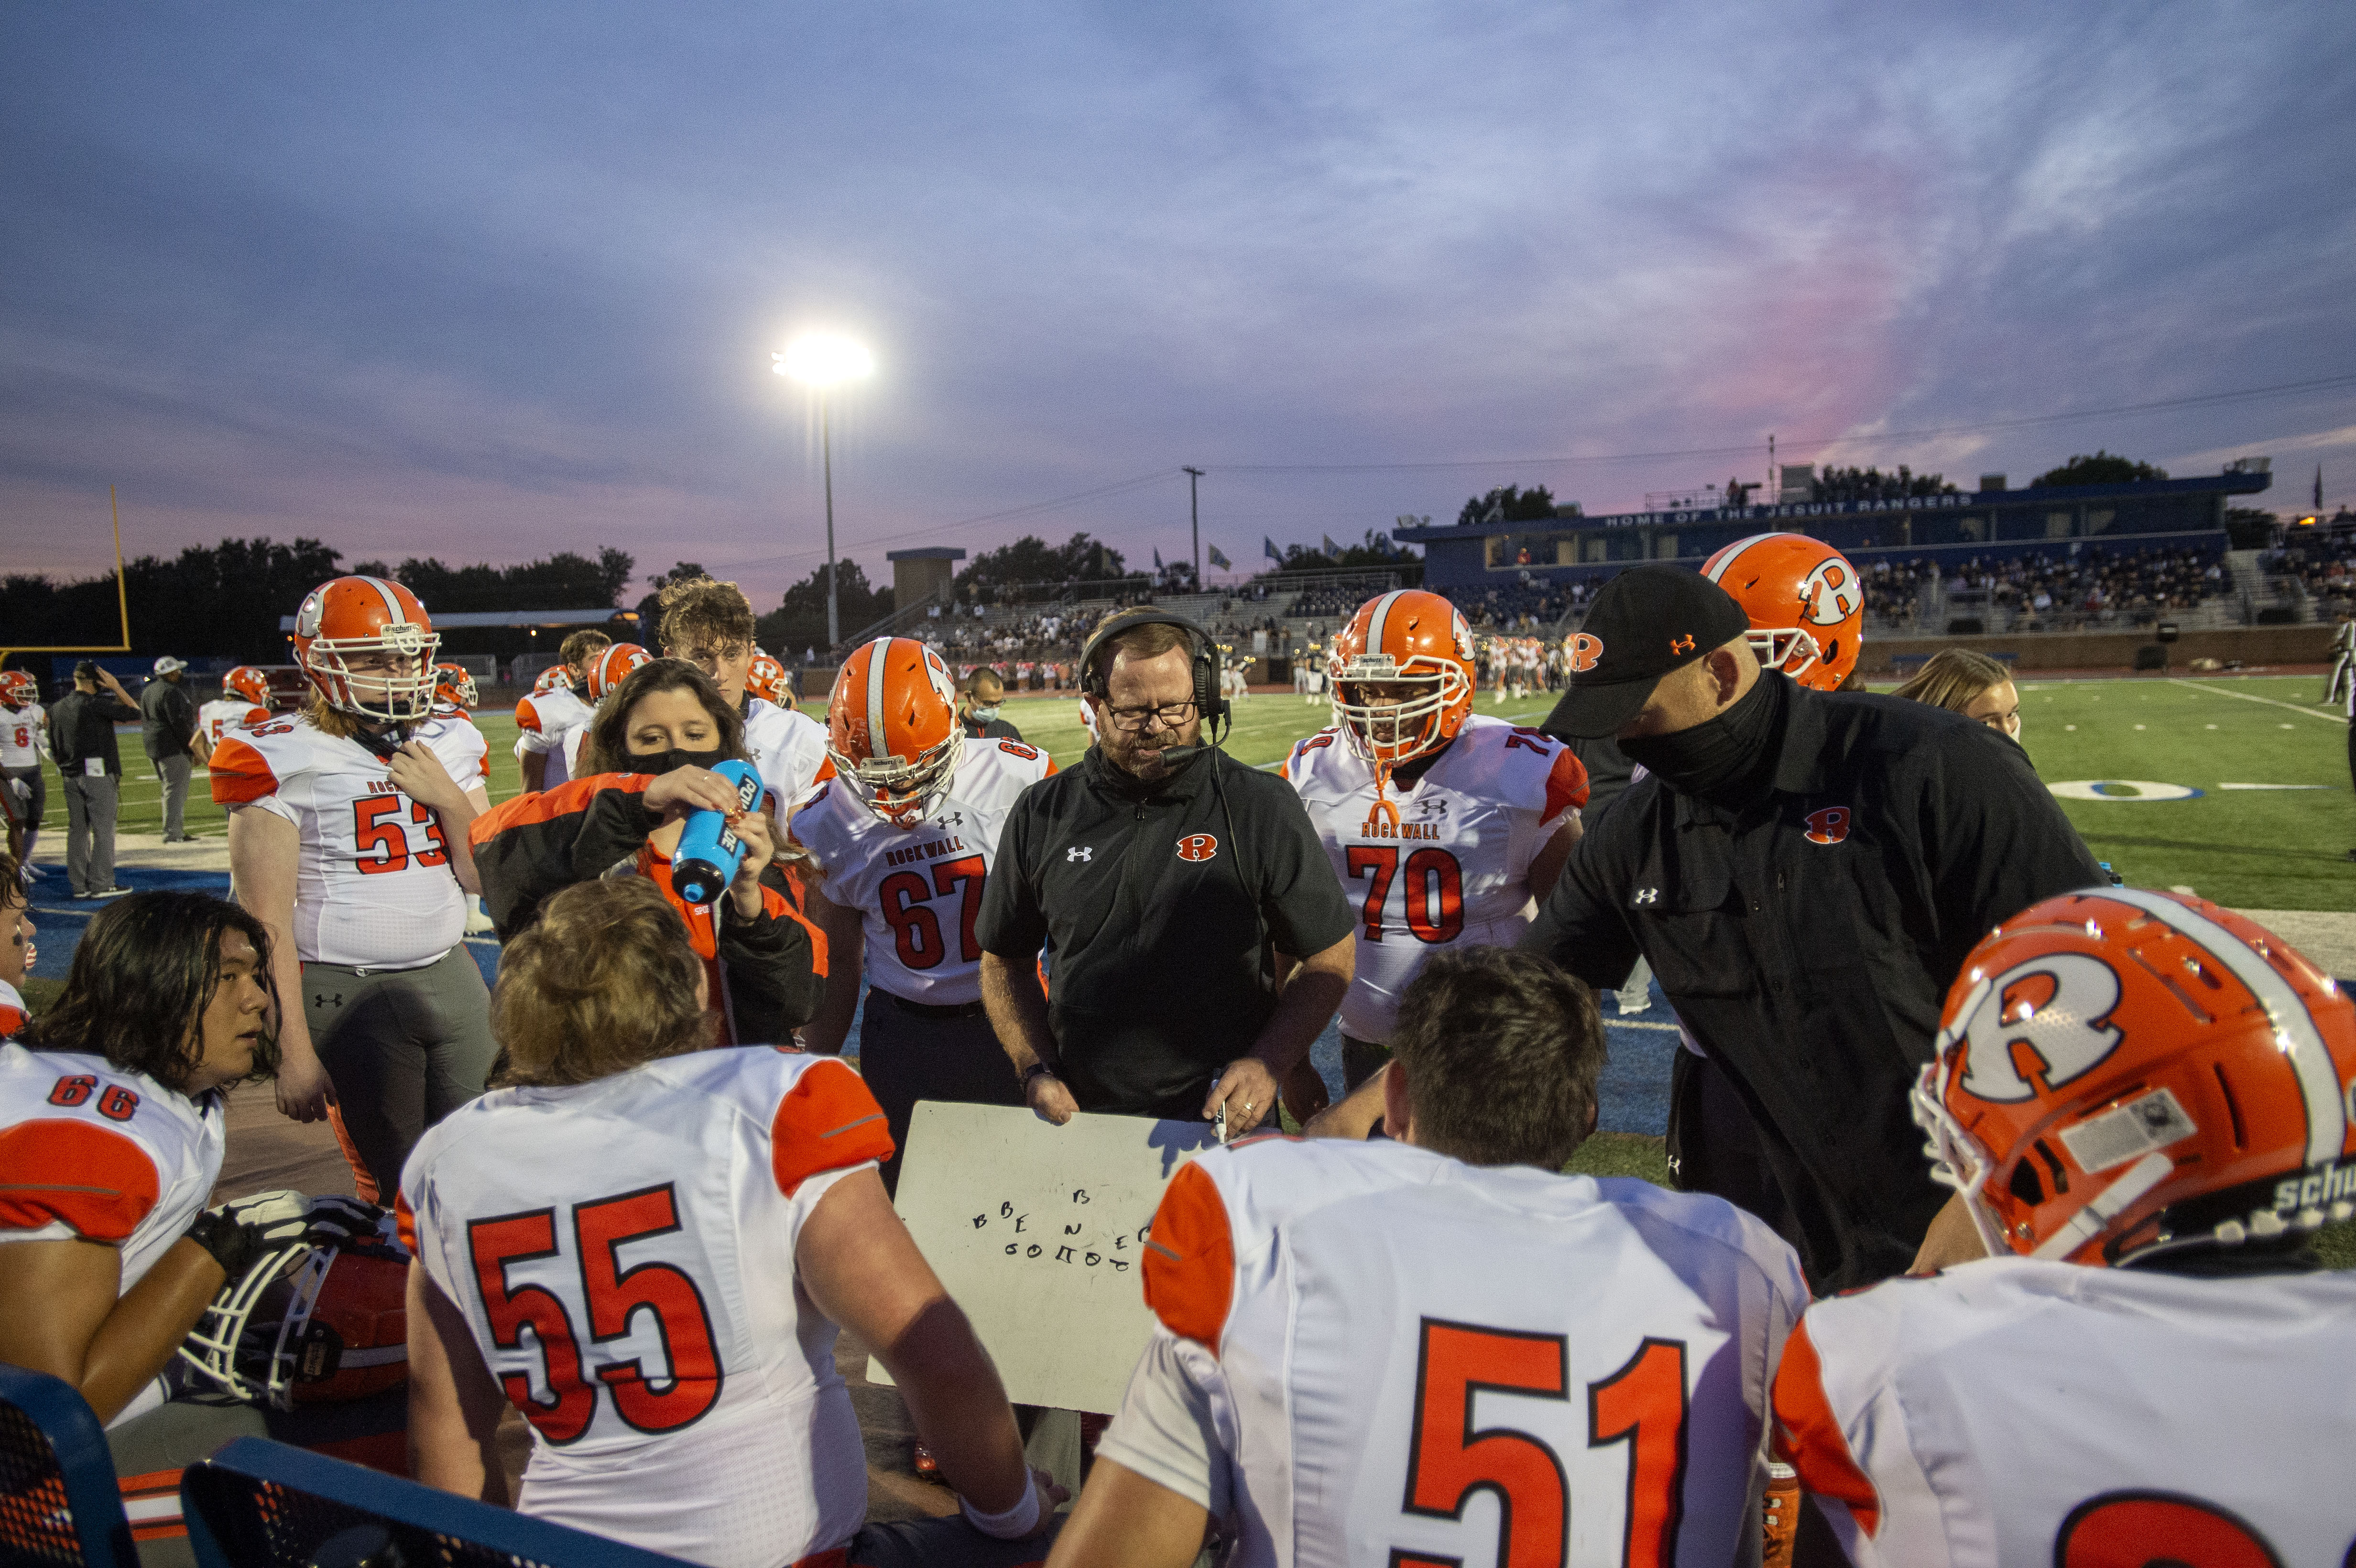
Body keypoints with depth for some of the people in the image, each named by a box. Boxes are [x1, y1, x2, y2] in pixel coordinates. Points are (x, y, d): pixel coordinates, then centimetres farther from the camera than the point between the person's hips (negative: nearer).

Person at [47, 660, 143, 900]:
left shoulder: (56, 708, 9)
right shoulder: (97, 704, -14)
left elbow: (55, 749, 13)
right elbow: (136, 715, -6)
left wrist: (66, 769, 21)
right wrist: (117, 688, -3)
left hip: (70, 778, 7)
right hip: (98, 775, -7)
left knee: (77, 830, 11)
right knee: (103, 829, -1)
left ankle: (79, 885, 14)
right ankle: (101, 884, 0)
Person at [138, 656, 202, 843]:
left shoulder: (147, 691, 17)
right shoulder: (171, 692, -15)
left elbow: (143, 719, 22)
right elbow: (179, 723, -20)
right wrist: (193, 748, -16)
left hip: (152, 745, 10)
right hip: (172, 747, -10)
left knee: (172, 788, 17)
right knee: (176, 789, -8)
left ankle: (177, 830, 20)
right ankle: (172, 833, -10)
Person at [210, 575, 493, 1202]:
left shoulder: (449, 746, 8)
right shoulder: (286, 759, -8)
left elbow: (484, 878, 8)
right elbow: (269, 921, -10)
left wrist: (446, 797, -8)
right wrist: (294, 1051, -12)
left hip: (452, 977, 5)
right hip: (349, 993, -5)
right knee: (396, 1192, 1)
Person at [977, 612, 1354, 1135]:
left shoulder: (1260, 808, -6)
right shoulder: (1043, 815, 3)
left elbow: (1329, 959, 0)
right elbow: (1005, 961, 13)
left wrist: (1266, 1065, -13)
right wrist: (1037, 1070, 0)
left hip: (1221, 1119, -2)